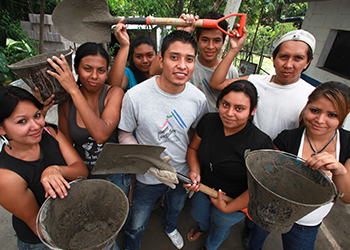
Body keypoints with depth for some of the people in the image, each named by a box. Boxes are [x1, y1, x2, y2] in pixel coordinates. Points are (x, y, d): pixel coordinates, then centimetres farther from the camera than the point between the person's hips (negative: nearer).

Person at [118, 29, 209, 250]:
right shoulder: (135, 96, -27)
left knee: (175, 209, 34)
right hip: (148, 179, -3)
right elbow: (124, 134, -13)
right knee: (136, 226, 20)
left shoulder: (198, 98, -17)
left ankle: (170, 228, 71)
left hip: (183, 174, 4)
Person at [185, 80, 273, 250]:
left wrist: (227, 208, -18)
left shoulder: (260, 144, -34)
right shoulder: (209, 121, -20)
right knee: (197, 215, 34)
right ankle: (203, 227, 74)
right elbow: (193, 148, -4)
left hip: (234, 202, -3)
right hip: (203, 187, 4)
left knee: (221, 227, 30)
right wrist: (195, 171, -21)